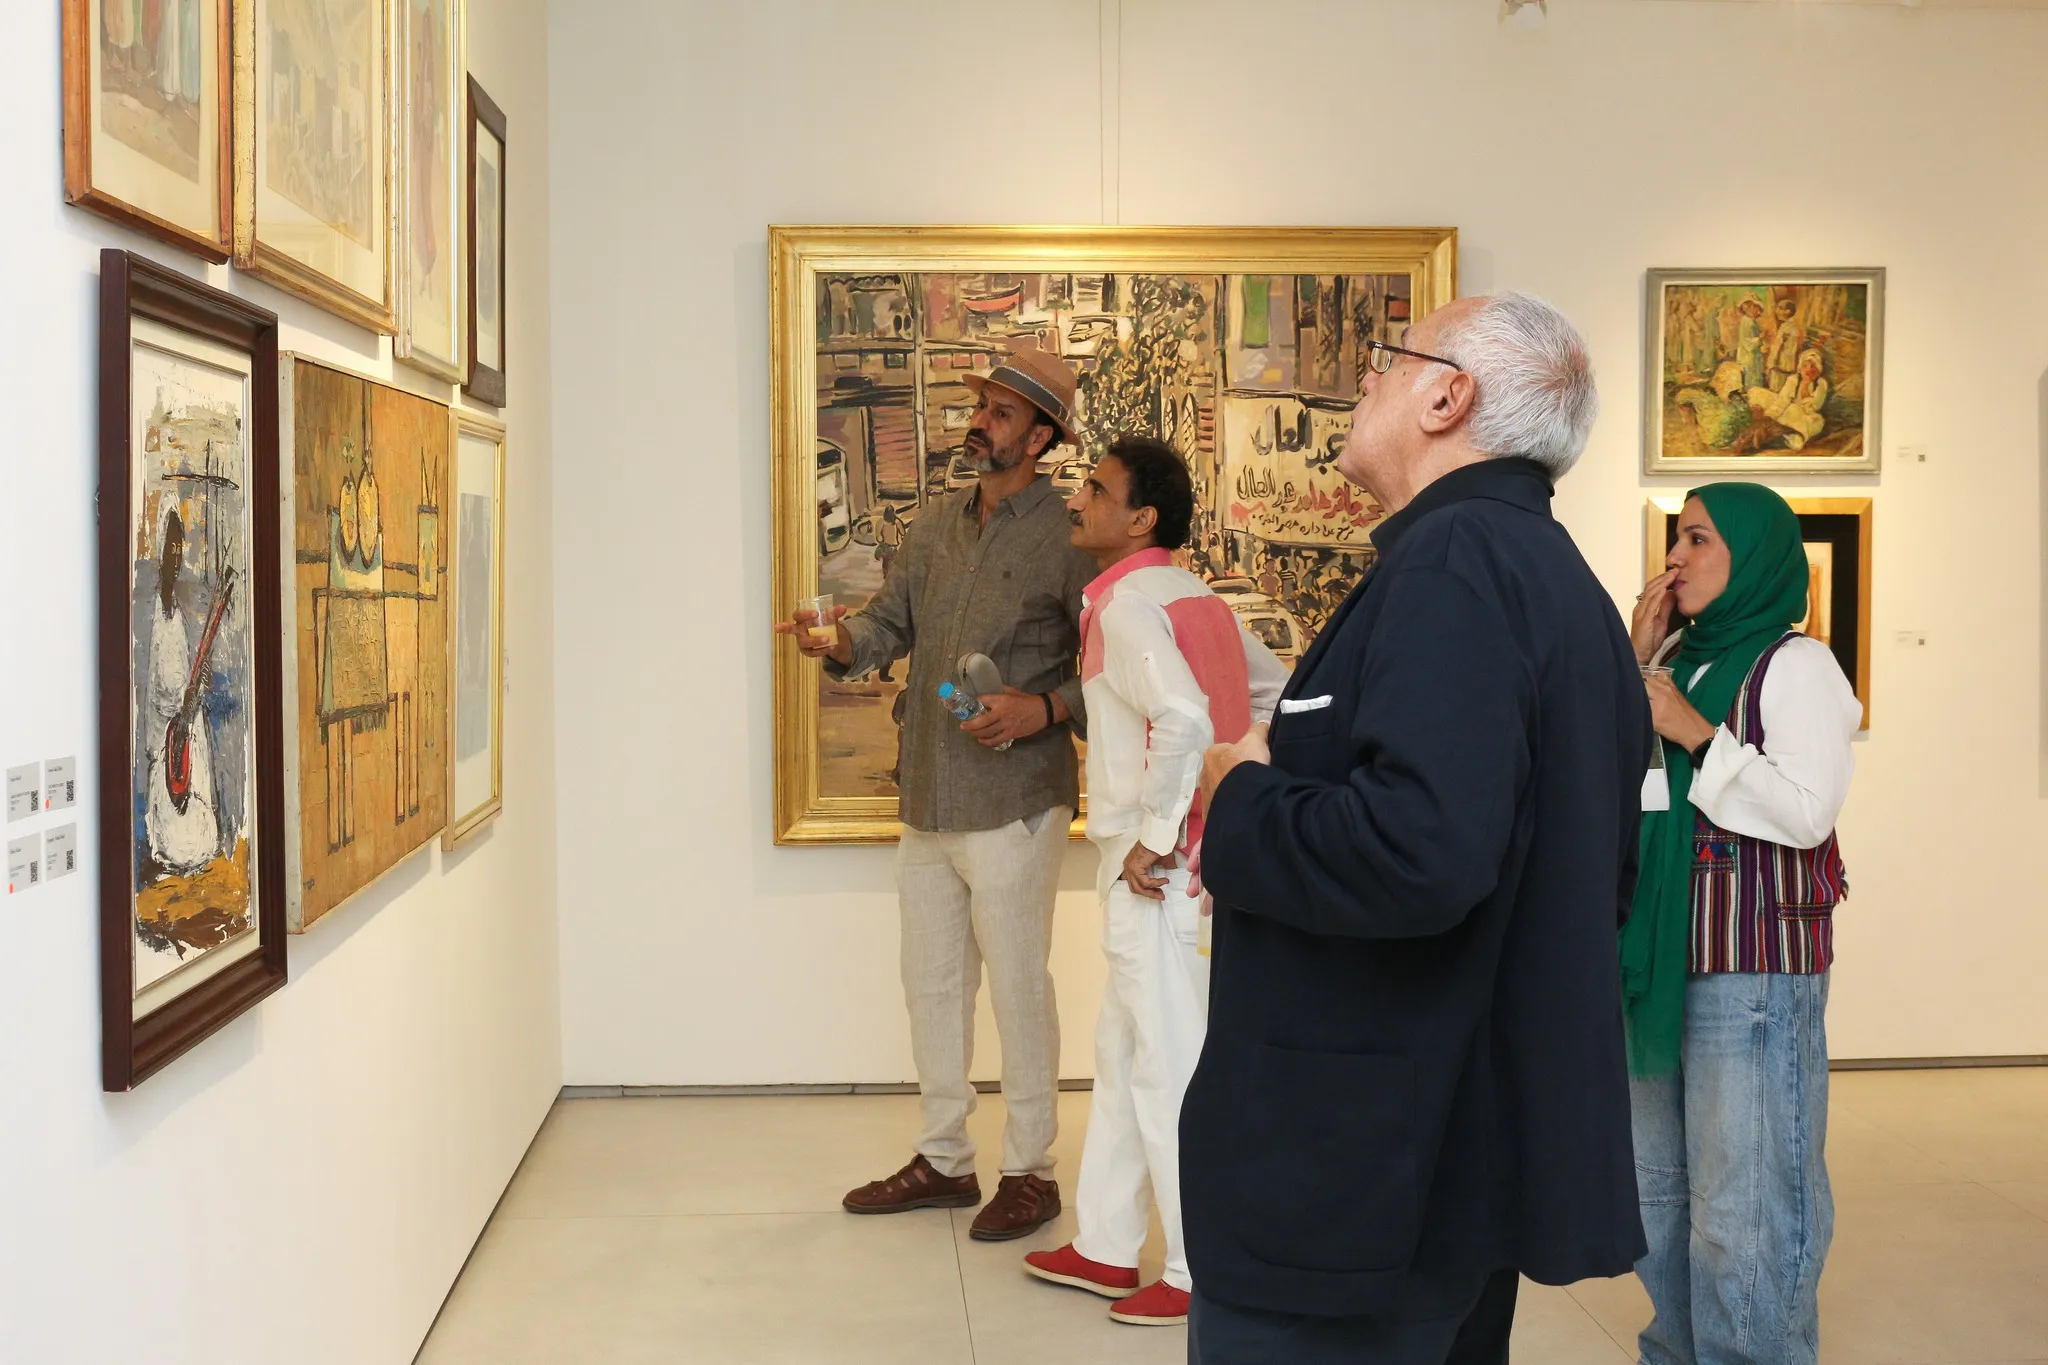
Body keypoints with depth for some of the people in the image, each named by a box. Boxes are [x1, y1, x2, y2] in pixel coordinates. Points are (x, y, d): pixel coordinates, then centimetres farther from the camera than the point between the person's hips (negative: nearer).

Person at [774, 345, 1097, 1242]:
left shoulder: (1066, 537, -10)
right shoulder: (937, 526, 11)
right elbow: (891, 620, 8)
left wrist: (1044, 709, -21)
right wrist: (840, 641, -13)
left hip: (1013, 804, -7)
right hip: (927, 800, 7)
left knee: (1017, 984, 2)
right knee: (930, 982, 15)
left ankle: (1030, 1170, 18)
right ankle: (944, 1161, 29)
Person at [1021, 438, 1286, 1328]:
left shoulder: (1127, 602, -15)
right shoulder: (1195, 598, 11)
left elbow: (1183, 717, -30)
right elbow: (1275, 694, 17)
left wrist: (1153, 836, -21)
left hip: (1158, 868, -9)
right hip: (1171, 856, 9)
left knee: (1170, 1068, 0)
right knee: (1124, 1055, 18)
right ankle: (1105, 1248, 29)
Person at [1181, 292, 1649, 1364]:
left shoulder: (1454, 561, -19)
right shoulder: (1562, 580, 11)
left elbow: (1418, 850, -35)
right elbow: (1600, 879, 19)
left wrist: (1242, 804, -15)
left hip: (1356, 1175, -10)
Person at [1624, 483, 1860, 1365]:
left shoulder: (1795, 666, -7)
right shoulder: (1678, 660, 12)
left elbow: (1806, 812, -16)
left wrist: (1696, 733, -17)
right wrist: (1632, 659, 1)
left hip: (1755, 968, -8)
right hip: (1657, 959, 8)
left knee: (1743, 1205, -5)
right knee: (1658, 1185, 17)